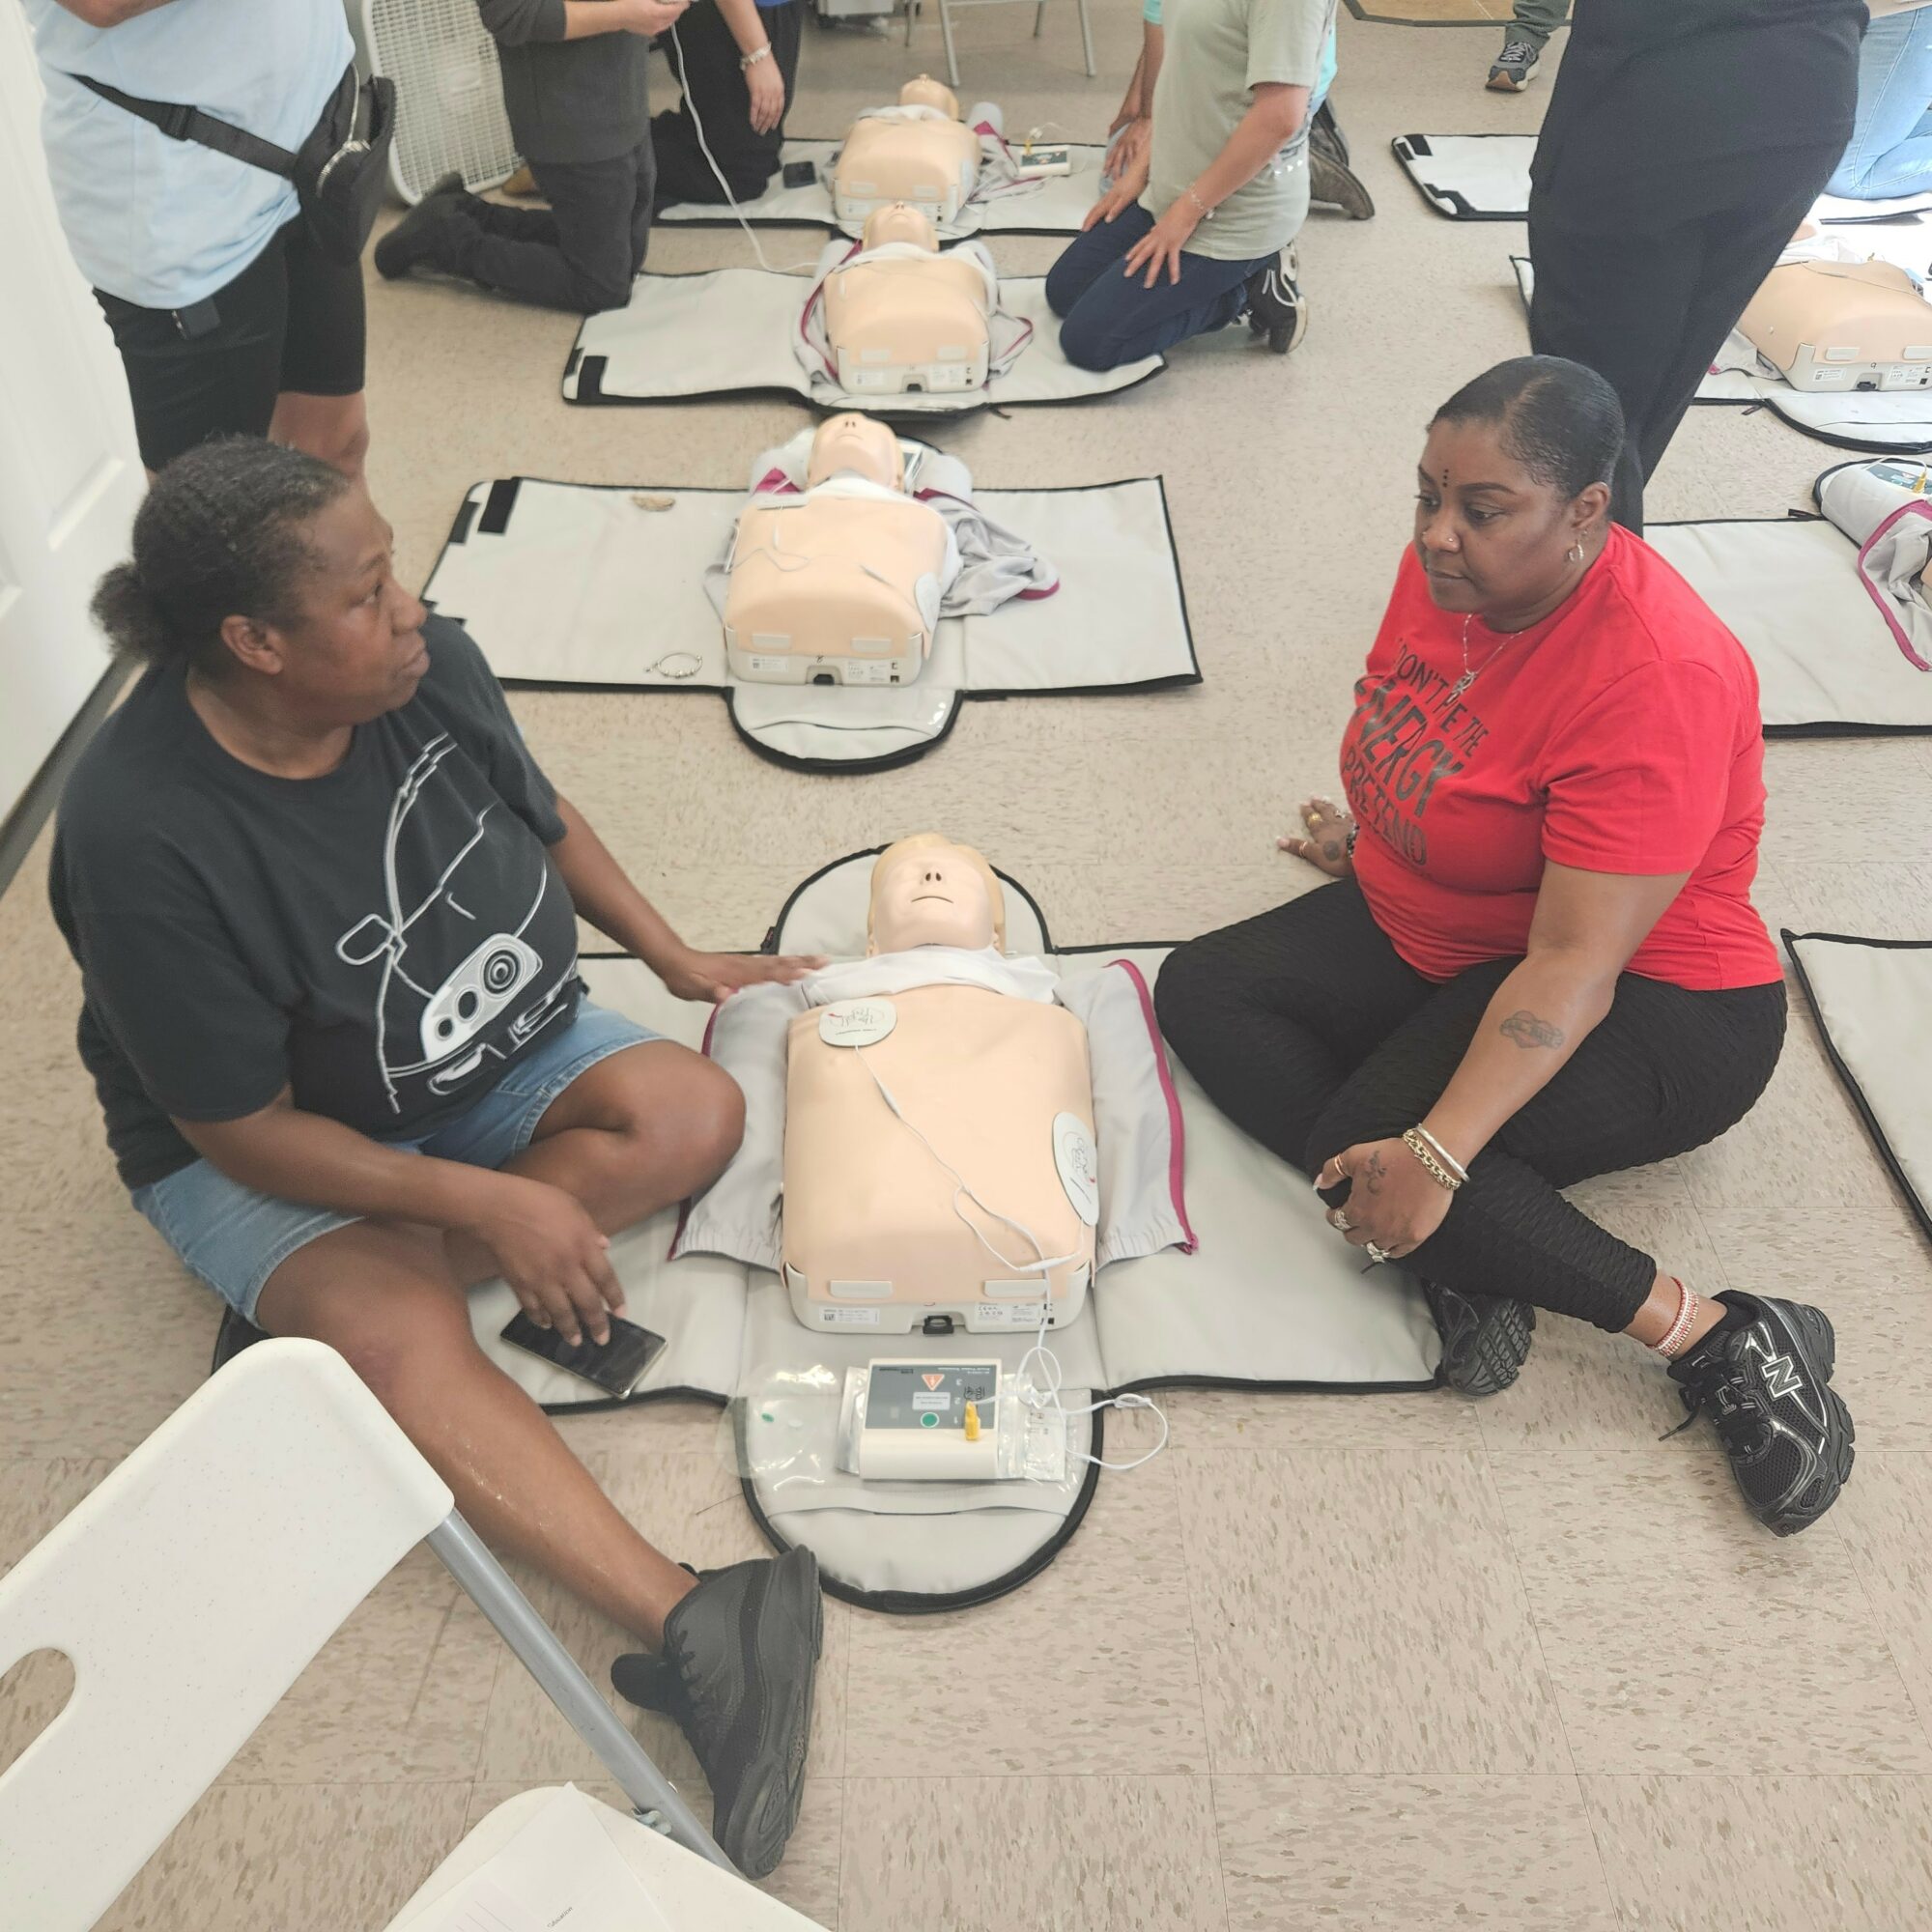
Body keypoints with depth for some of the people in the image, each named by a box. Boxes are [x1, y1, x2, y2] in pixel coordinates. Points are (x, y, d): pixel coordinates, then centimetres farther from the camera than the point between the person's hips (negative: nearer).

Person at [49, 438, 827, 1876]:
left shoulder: (430, 665, -16)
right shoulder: (142, 836, -31)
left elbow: (543, 818, 6)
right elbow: (246, 1133, -24)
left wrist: (676, 958, 4)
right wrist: (492, 1203, -27)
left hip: (495, 1053, 5)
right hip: (265, 1146, -5)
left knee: (693, 1115, -19)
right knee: (395, 1336, -32)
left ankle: (389, 1273, -17)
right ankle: (692, 1623, -36)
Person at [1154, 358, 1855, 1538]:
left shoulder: (1656, 679, -29)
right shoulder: (1448, 568, -6)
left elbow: (1573, 970, -33)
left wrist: (1434, 1155, -37)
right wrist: (1375, 839, 22)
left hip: (1645, 1005, -8)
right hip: (1427, 934, 9)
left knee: (1369, 1134, -30)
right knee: (1201, 990, -8)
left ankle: (1723, 1341, -19)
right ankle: (1464, 1263, -19)